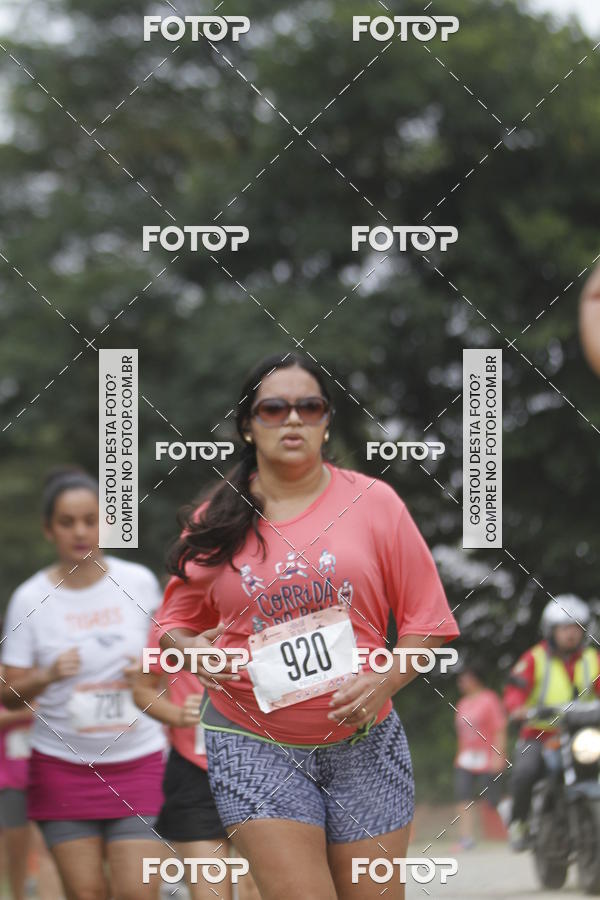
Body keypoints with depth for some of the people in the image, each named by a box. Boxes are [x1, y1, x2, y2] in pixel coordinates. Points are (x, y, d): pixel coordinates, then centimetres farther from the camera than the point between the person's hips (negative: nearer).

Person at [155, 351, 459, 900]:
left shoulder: (373, 502, 1)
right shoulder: (215, 523, 3)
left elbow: (427, 619, 3)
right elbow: (176, 620, 16)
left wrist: (384, 682, -14)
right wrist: (192, 650, -7)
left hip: (364, 742, 1)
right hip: (254, 746, -1)